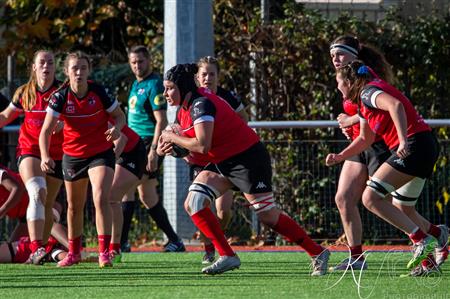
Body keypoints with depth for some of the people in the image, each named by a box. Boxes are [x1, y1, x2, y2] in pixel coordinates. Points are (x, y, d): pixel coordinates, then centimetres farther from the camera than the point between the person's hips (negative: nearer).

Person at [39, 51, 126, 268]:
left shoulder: (99, 92, -15)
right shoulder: (60, 97, -15)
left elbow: (119, 116, -2)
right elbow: (46, 130, -17)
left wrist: (116, 128, -26)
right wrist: (45, 156, -34)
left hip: (101, 153, -2)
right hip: (73, 156, 2)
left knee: (101, 199, -21)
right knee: (74, 206, 15)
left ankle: (104, 252, -19)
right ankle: (73, 253, 33)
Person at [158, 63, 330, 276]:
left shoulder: (201, 105, -22)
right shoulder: (183, 110, 7)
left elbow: (202, 145, -32)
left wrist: (172, 138, -18)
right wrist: (167, 148, -4)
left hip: (248, 159, -9)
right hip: (222, 163, 9)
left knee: (269, 217, -6)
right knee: (193, 204, -7)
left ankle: (318, 253, 7)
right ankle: (227, 256, -6)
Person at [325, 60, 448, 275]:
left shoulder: (368, 92, -7)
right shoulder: (364, 103, 23)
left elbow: (395, 105, -27)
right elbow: (366, 139, 36)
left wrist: (403, 141, -36)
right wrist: (340, 157, 30)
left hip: (414, 145, -10)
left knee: (370, 198, -14)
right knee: (402, 210, 19)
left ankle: (422, 241, -17)